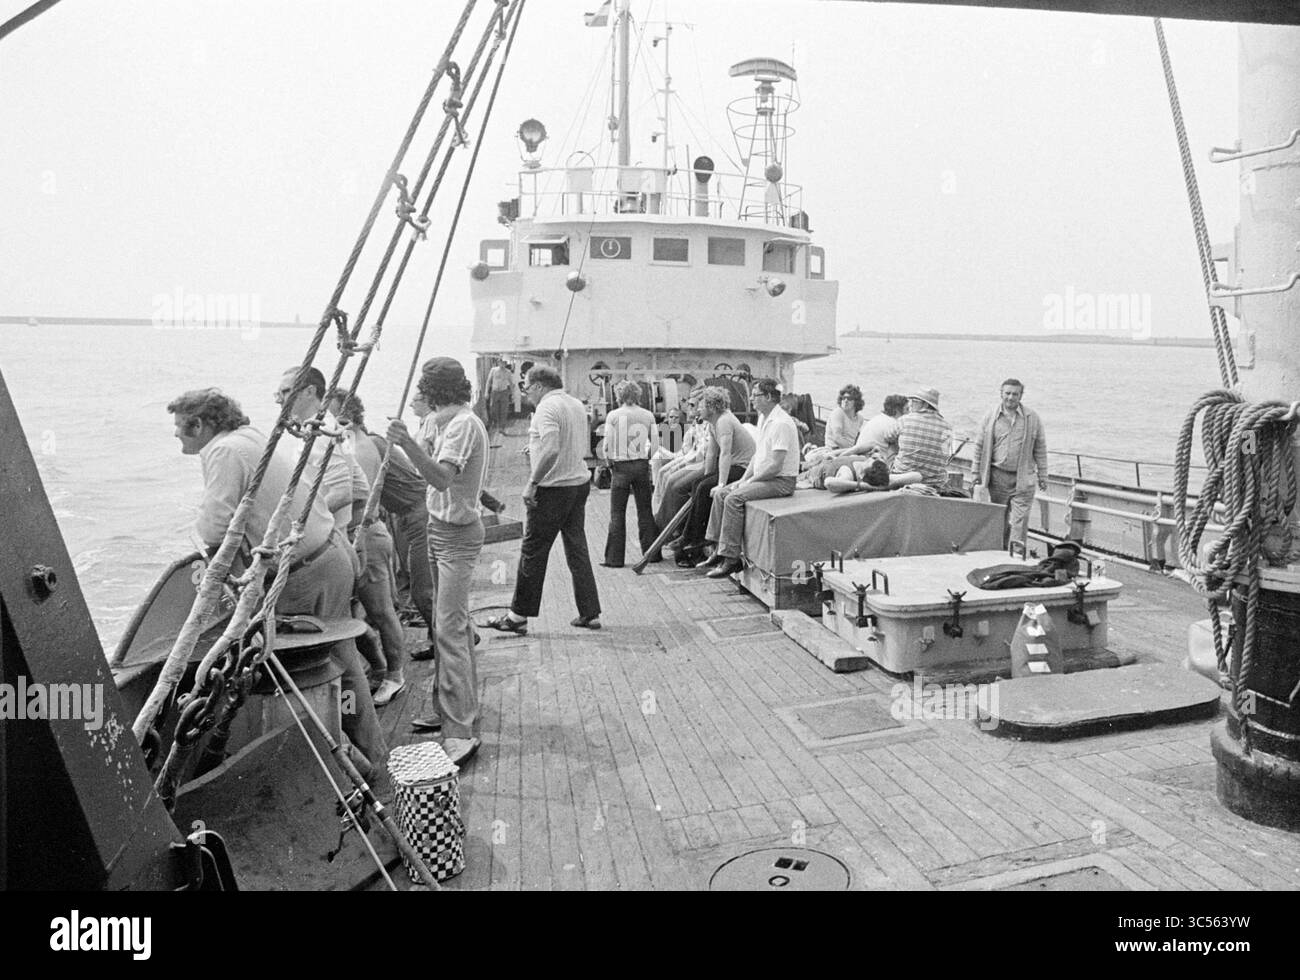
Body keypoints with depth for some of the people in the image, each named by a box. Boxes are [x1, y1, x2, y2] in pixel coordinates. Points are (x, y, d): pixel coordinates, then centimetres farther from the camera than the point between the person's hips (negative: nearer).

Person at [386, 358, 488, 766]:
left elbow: (442, 478, -32)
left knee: (449, 630, -13)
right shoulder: (450, 421, 14)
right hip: (442, 529, 10)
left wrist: (408, 444, -43)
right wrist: (416, 447, 10)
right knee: (456, 624, 17)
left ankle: (459, 733, -11)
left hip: (457, 535, -10)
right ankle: (461, 707, 28)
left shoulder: (463, 424, -17)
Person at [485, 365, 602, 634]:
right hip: (580, 482, 9)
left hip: (554, 488, -8)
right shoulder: (577, 404, 13)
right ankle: (590, 613, 15)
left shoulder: (547, 408, -15)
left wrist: (532, 483, -21)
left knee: (532, 552, 1)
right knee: (578, 550, 13)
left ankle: (518, 617, 9)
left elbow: (551, 450, -28)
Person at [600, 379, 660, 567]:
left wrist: (610, 462, 8)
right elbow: (655, 444, 0)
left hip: (620, 466, -2)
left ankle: (614, 557, 4)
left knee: (617, 513, 3)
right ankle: (651, 552, 16)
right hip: (642, 465, 3)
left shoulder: (613, 415, -6)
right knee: (645, 511, 12)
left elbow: (608, 444, -7)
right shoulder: (648, 415, 2)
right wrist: (645, 456, 13)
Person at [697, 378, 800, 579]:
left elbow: (775, 465, -24)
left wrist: (750, 481, -14)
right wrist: (744, 479, 7)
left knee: (734, 499, -25)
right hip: (763, 477, 10)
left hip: (781, 481, -10)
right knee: (720, 493, 3)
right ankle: (720, 550, 4)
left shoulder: (781, 423, -19)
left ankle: (731, 559, -20)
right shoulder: (763, 418, 13)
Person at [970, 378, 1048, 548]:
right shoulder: (990, 417, 4)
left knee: (1020, 521, -7)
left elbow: (1040, 449, 7)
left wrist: (1042, 476, 6)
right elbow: (979, 447, 9)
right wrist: (975, 473, 6)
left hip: (1023, 478, -1)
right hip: (998, 476, 1)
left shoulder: (1032, 418, 3)